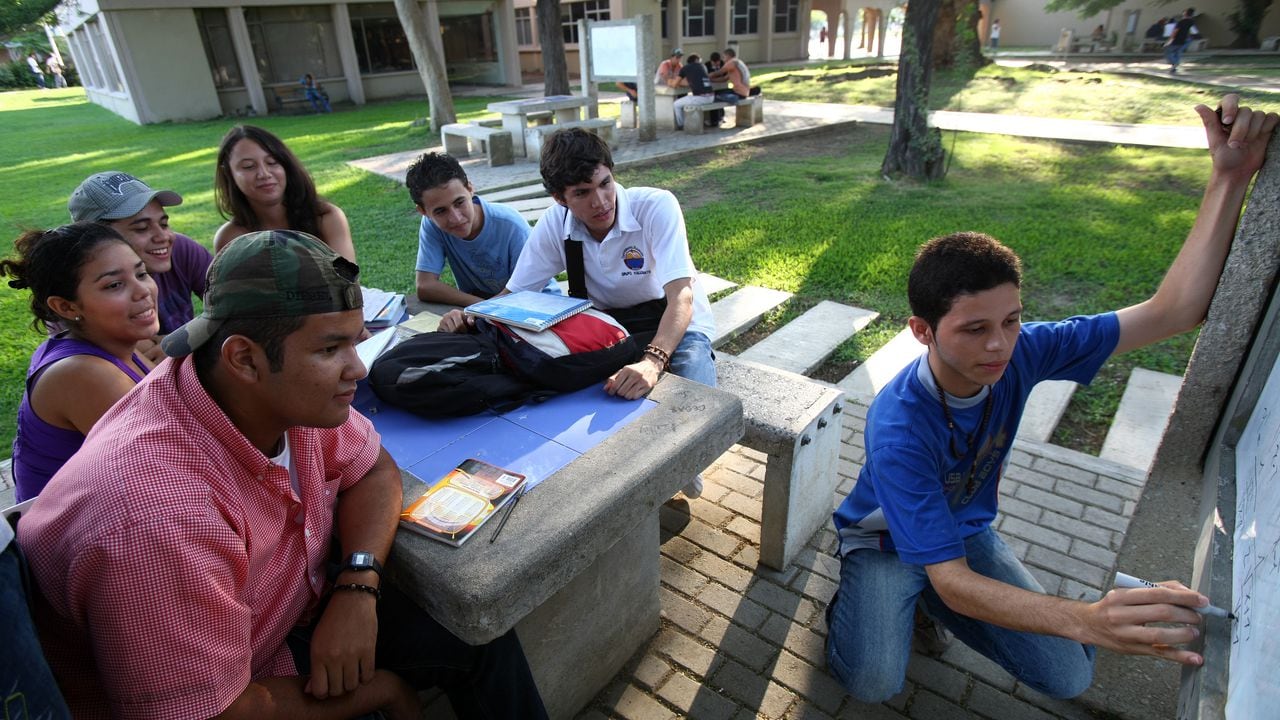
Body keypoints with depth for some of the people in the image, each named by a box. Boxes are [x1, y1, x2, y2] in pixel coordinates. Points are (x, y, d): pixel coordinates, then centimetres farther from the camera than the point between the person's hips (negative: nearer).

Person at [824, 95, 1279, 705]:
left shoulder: (1020, 353, -21)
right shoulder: (897, 428, -38)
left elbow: (1173, 311, -17)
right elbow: (954, 582, -38)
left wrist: (1230, 177, -26)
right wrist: (1084, 620, -54)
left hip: (968, 531, 5)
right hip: (887, 536, -5)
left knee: (1070, 678, -3)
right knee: (872, 682, -25)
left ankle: (920, 596, 18)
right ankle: (863, 589, 9)